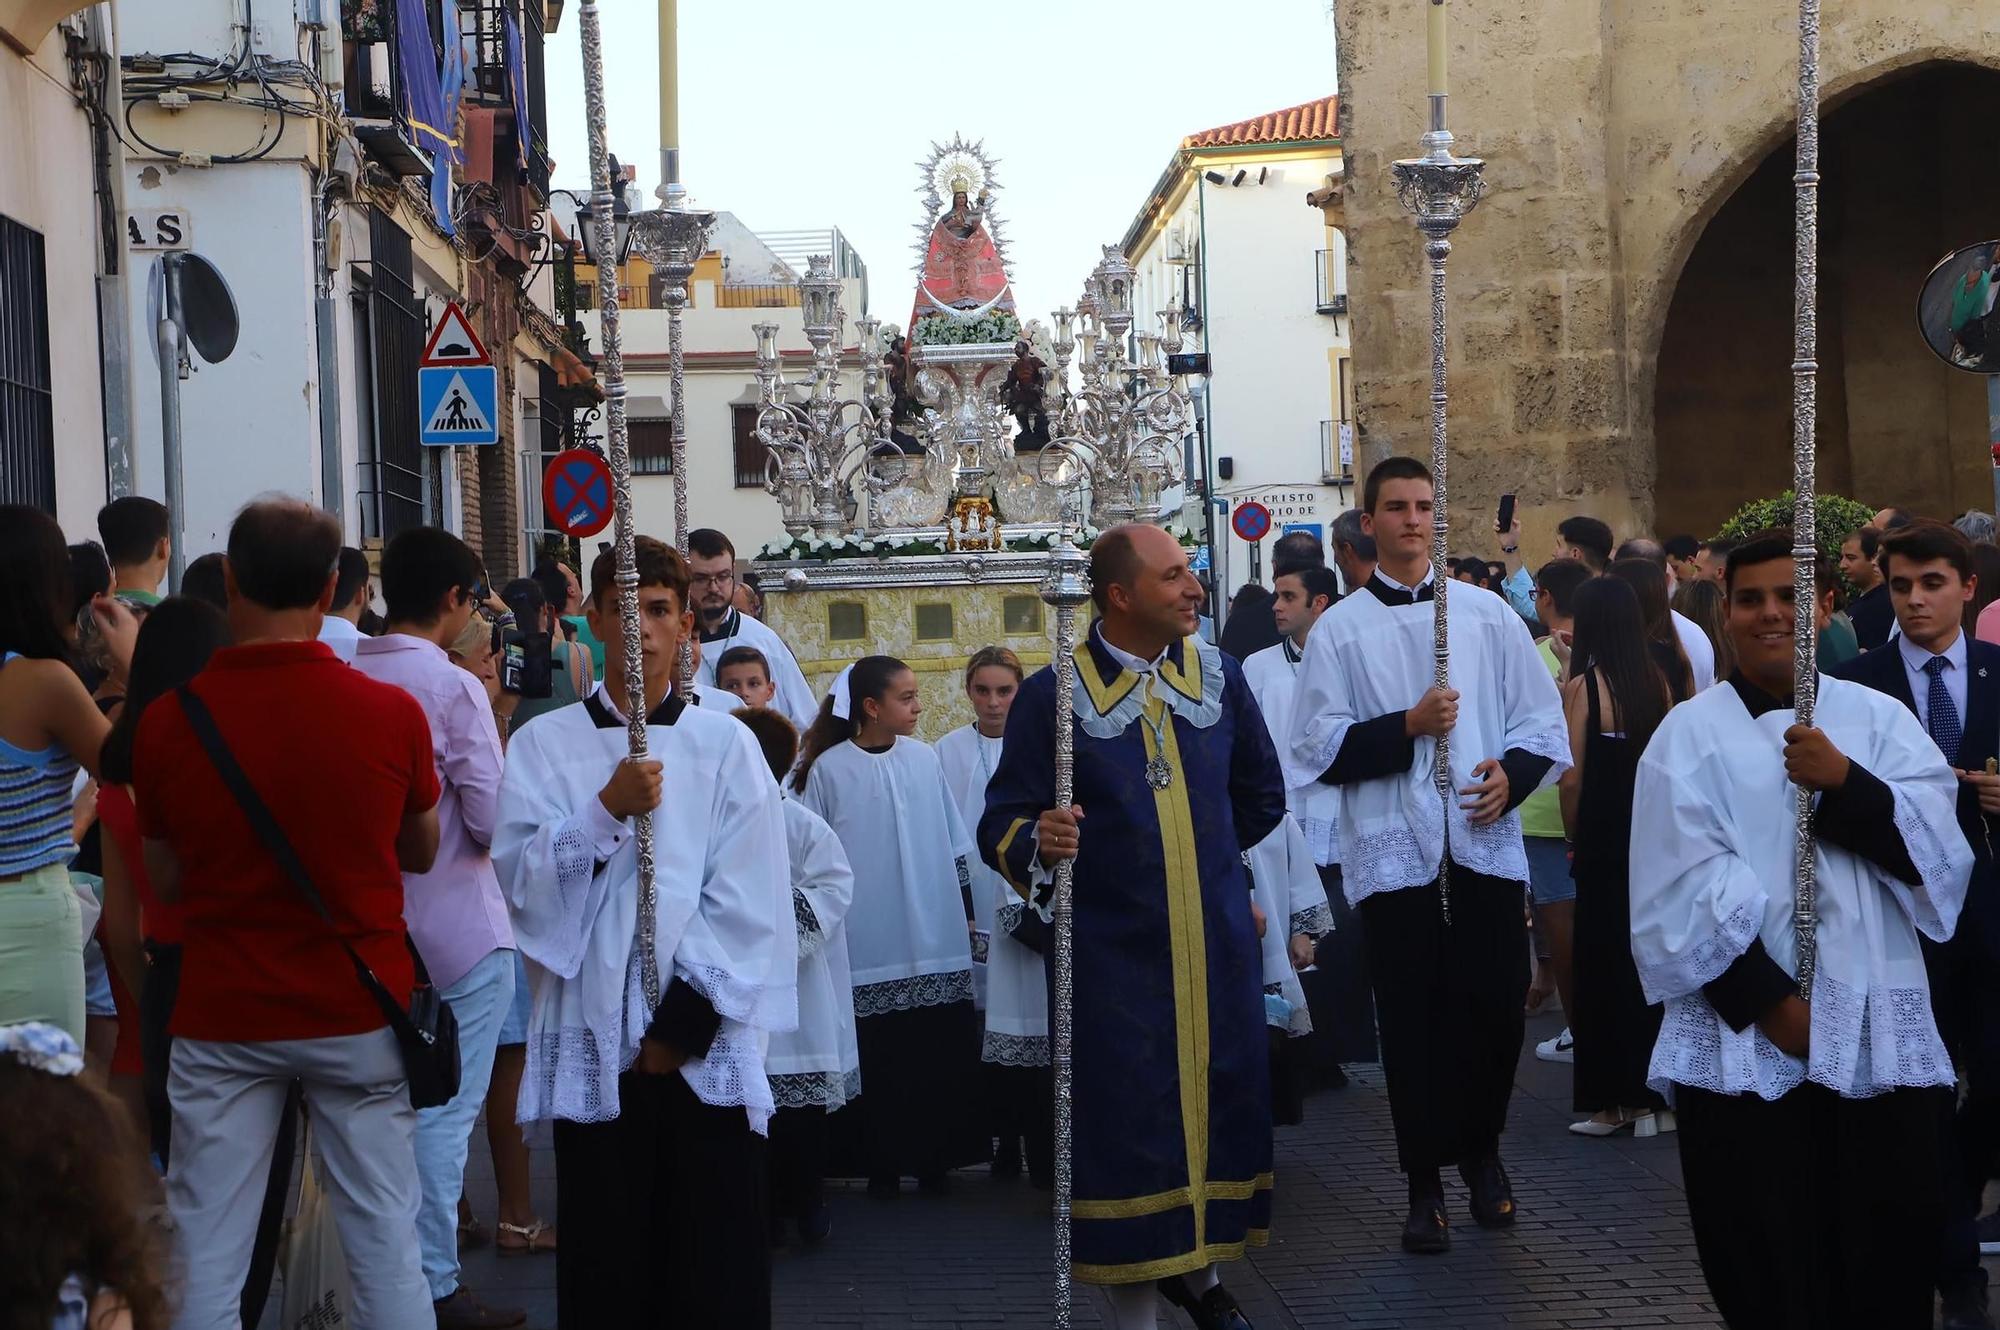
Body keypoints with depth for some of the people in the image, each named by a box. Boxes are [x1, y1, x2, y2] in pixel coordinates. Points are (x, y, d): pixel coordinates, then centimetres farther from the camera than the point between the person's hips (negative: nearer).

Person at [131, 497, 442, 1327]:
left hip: (221, 1016, 0)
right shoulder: (392, 714, -10)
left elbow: (166, 882, 5)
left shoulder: (166, 721, -9)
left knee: (206, 1257, 7)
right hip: (361, 1009, 0)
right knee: (384, 1240, 8)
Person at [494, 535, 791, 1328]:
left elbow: (748, 902, 0)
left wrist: (687, 1020, -7)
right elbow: (518, 877, -4)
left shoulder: (725, 744, 6)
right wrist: (607, 811, -16)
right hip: (592, 1043, 0)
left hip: (706, 1048, 0)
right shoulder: (546, 744, 7)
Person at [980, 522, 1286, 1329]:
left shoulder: (1220, 674, 3)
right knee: (1128, 1119, -2)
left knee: (1219, 1102, 11)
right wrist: (1039, 840, -32)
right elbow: (1002, 823, -12)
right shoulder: (1053, 695, -10)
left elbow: (1261, 794, 17)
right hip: (1114, 951, -4)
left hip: (1217, 943, 4)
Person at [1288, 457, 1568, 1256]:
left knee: (1496, 1007, 2)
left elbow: (1543, 721, 9)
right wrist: (1407, 727, -13)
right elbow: (1318, 747, -2)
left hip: (1486, 843, 1)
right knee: (1413, 1019, 3)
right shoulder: (1341, 630, 4)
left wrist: (1514, 773, -10)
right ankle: (1425, 1186, 16)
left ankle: (1481, 1152, 28)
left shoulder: (1488, 614, 9)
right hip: (1392, 852, -1)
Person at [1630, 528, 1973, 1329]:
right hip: (1744, 1042, -2)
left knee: (1886, 1265, 5)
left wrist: (1844, 783, -16)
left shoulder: (1878, 718, 9)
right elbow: (1686, 888, -6)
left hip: (1878, 1036, 2)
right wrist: (1770, 1000, -12)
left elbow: (1938, 848, -2)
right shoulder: (1690, 734, 3)